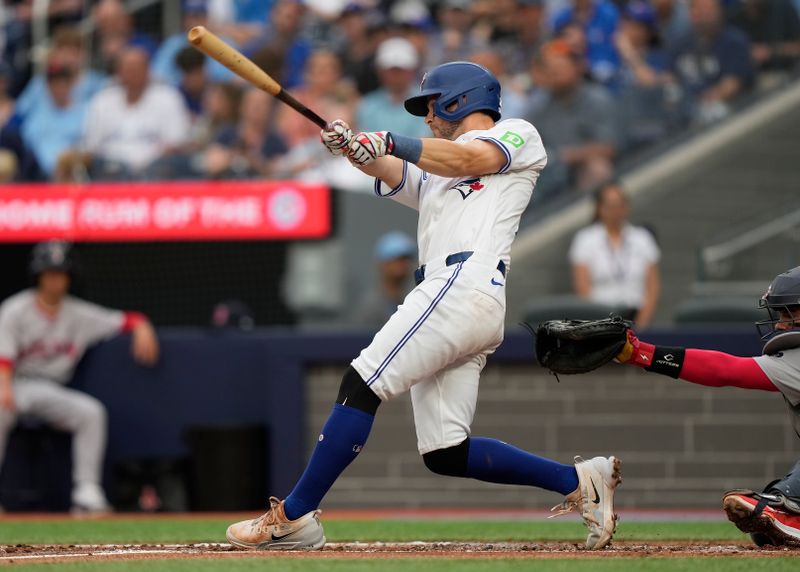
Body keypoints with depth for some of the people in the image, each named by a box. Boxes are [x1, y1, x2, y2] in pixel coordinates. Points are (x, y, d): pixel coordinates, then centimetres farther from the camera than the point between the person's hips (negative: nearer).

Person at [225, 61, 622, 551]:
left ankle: (295, 516, -18)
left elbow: (465, 160, -7)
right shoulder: (433, 177, 35)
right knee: (445, 453, 1)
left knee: (361, 385, -16)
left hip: (466, 285, -9)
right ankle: (579, 481, 4)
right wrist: (356, 147, -5)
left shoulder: (518, 135, 13)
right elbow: (391, 172, 15)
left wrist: (389, 142, -13)